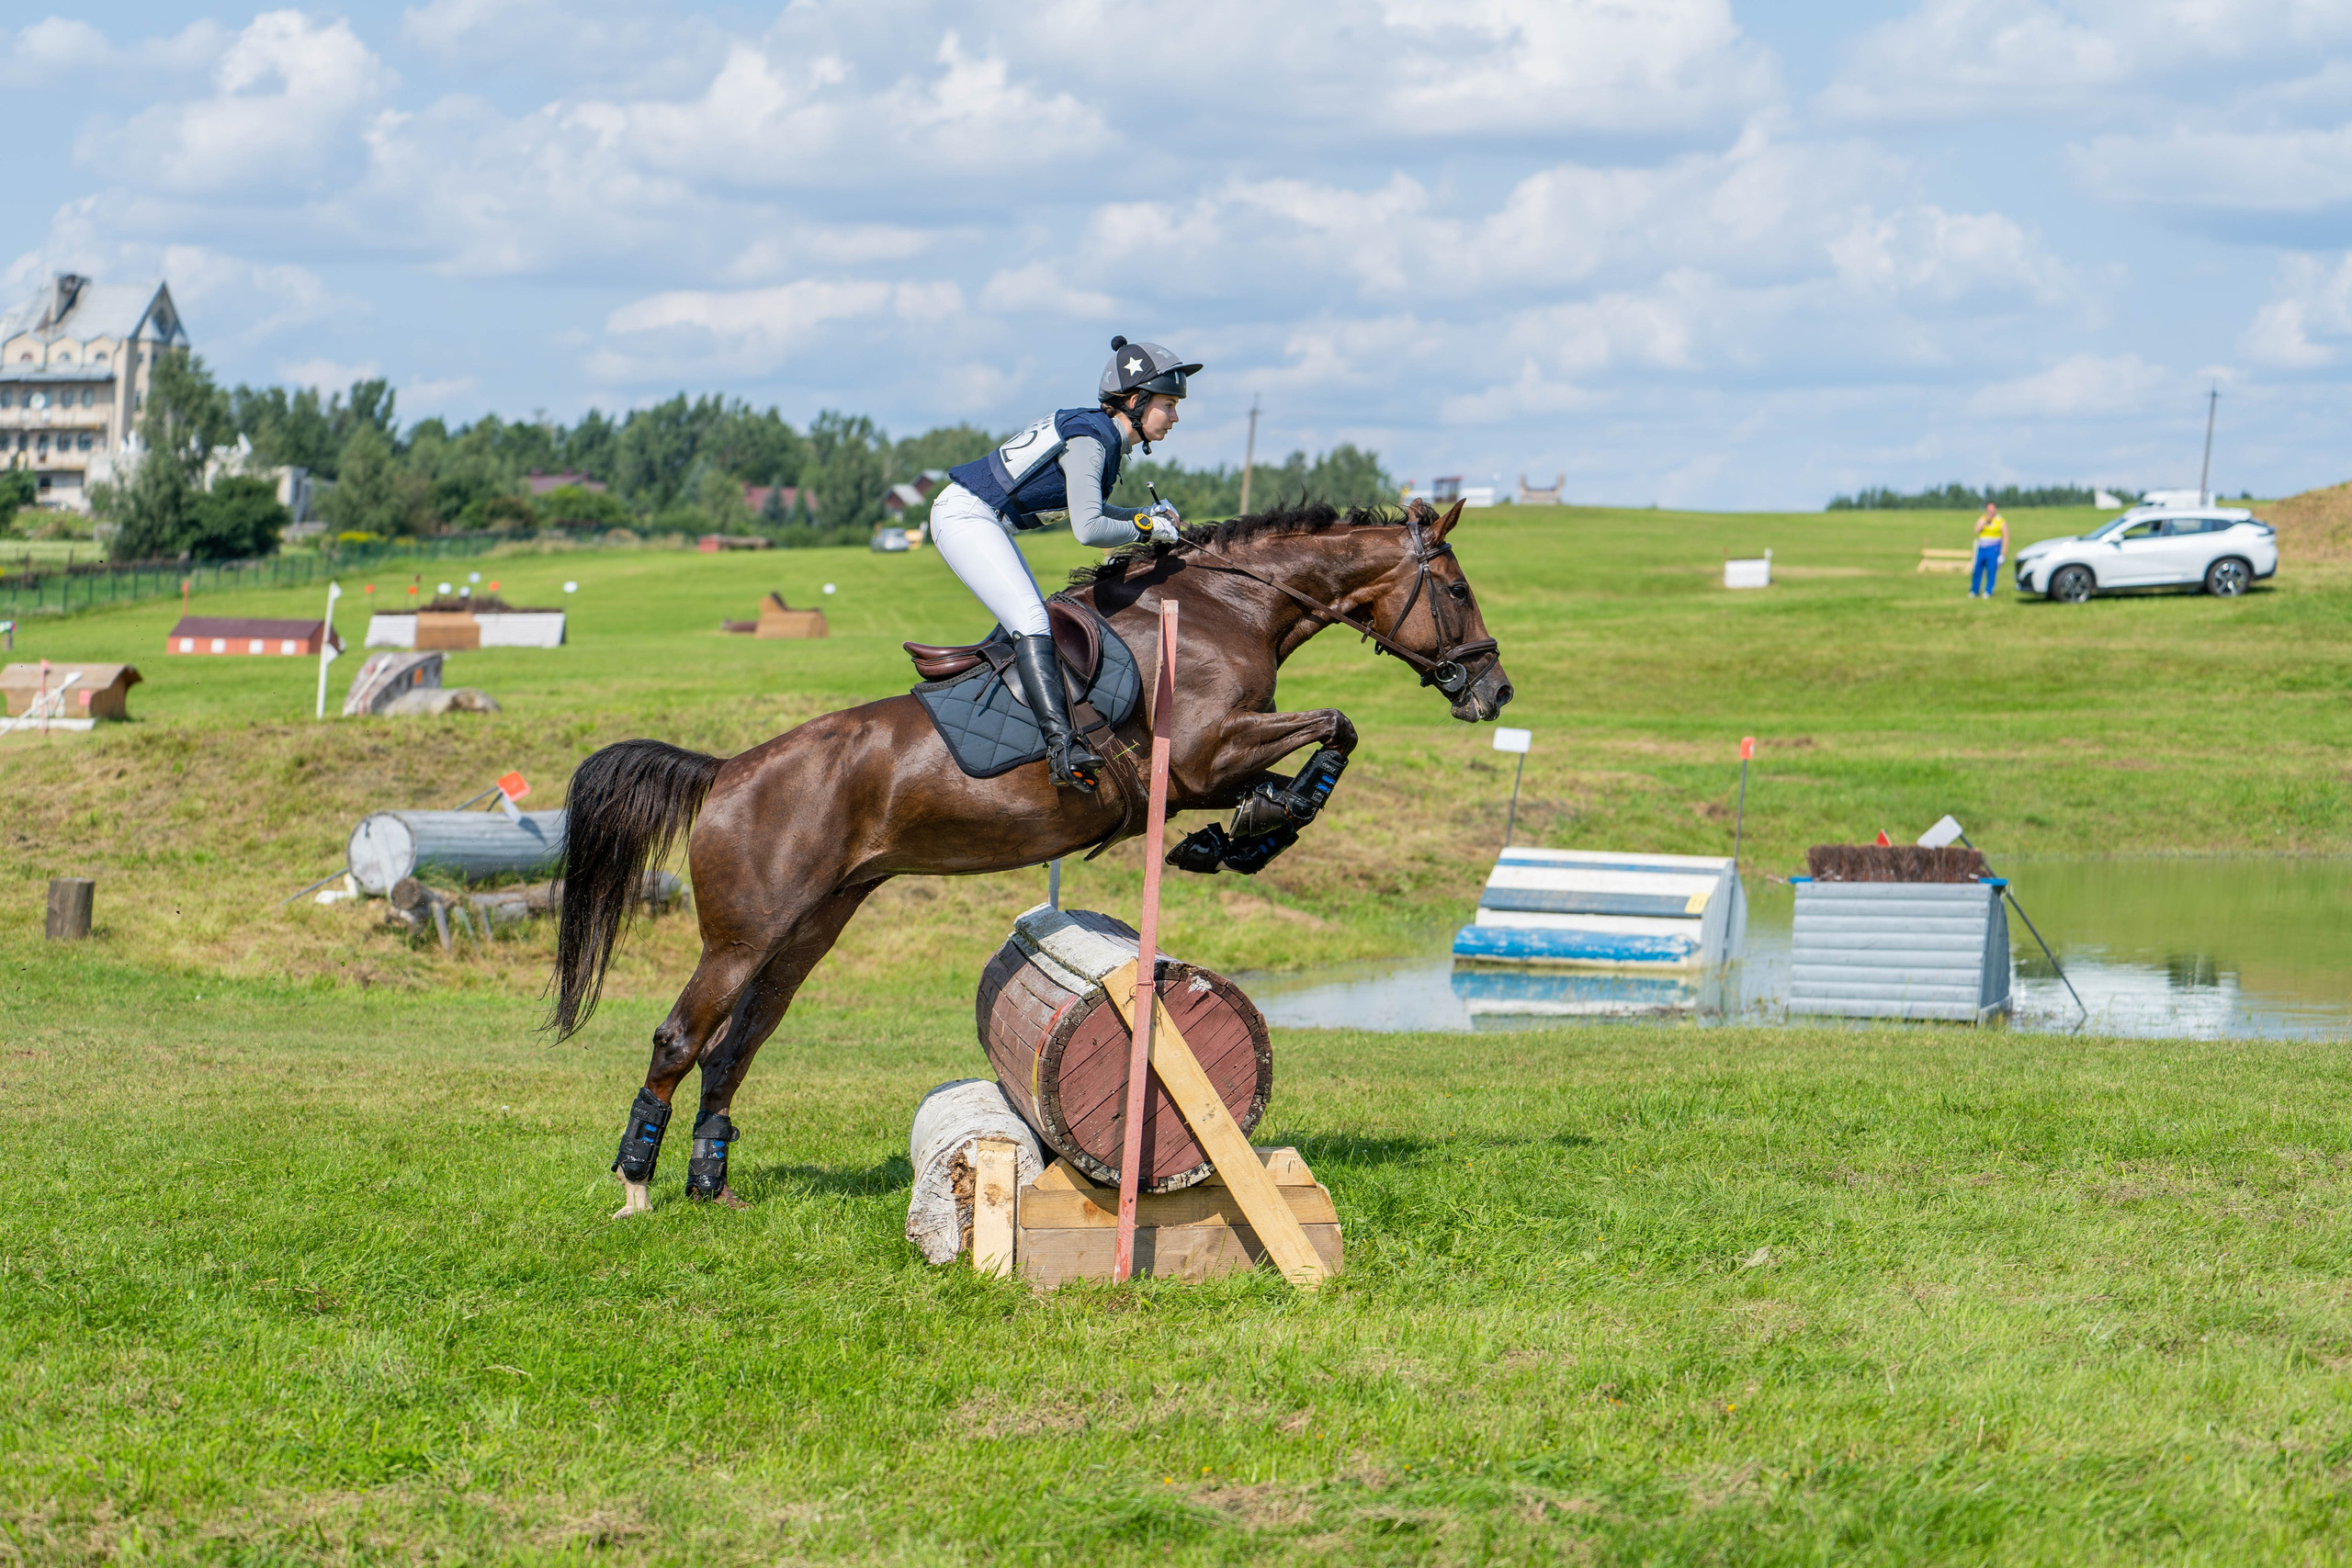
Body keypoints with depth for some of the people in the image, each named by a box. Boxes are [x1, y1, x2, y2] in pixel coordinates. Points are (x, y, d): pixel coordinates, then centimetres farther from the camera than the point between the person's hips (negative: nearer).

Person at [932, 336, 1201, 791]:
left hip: (985, 522, 11)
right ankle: (1063, 746, -33)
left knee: (1032, 622, 15)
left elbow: (1087, 509, 25)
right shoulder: (1089, 438, -19)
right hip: (965, 516, -11)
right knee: (1031, 621, -22)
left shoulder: (1103, 434, 9)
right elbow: (1088, 529, -25)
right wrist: (1147, 528, -10)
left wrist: (1149, 513, 12)